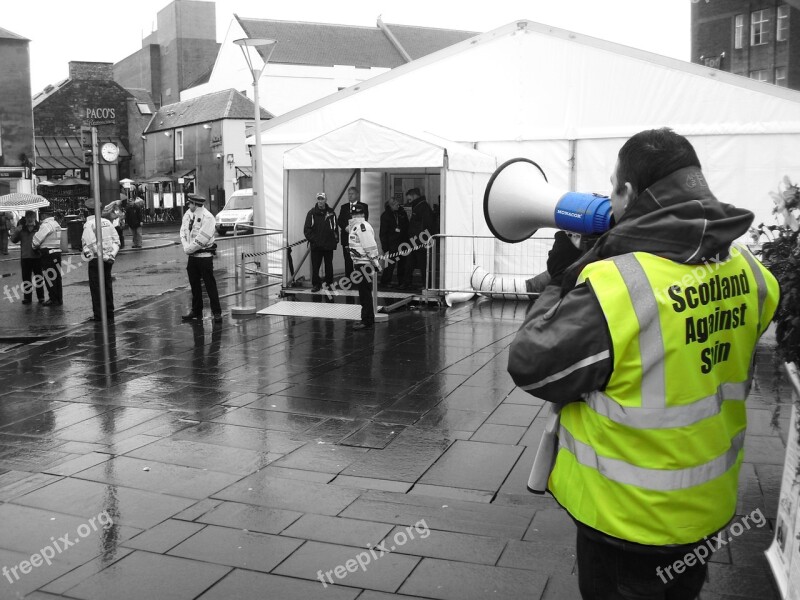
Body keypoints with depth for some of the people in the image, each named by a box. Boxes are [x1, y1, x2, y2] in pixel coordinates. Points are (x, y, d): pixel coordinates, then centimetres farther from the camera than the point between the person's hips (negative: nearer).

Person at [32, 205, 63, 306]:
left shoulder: (46, 225, -15)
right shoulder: (56, 224, 14)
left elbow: (37, 239, -14)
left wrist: (33, 245, 6)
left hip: (47, 253, -9)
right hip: (57, 252, 9)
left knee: (49, 277, -2)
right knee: (57, 276, 12)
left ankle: (53, 299, 0)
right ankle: (59, 298, 18)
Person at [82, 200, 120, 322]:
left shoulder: (88, 224, -11)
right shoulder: (107, 222, 7)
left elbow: (93, 244, -18)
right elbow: (116, 240, 4)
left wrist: (104, 257, -13)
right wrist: (112, 255, -2)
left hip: (96, 259, -6)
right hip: (108, 260, 6)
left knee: (96, 287, 2)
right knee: (107, 285, 14)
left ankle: (98, 314, 4)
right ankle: (109, 313, 20)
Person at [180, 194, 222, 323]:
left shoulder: (207, 217, -15)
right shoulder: (188, 214, 7)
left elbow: (202, 239, -20)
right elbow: (183, 231, 9)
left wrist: (189, 248, -14)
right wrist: (186, 245, -8)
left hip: (204, 256, -7)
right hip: (192, 256, 7)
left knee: (210, 285, -5)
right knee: (194, 284, 14)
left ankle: (217, 312, 1)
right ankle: (196, 311, 25)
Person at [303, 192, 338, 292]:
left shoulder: (331, 213, 6)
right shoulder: (312, 213, 1)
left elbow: (335, 228, 9)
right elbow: (306, 229, -1)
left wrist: (334, 239, -1)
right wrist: (312, 239, -10)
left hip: (329, 245, 1)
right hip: (316, 245, -1)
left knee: (329, 265, 8)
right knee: (315, 266, -1)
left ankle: (329, 283, 18)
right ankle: (316, 284, 8)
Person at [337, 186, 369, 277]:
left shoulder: (364, 206, 6)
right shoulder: (344, 207, 17)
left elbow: (364, 221, -4)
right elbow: (339, 221, 8)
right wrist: (346, 227, -11)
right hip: (347, 238, 3)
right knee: (348, 261, 3)